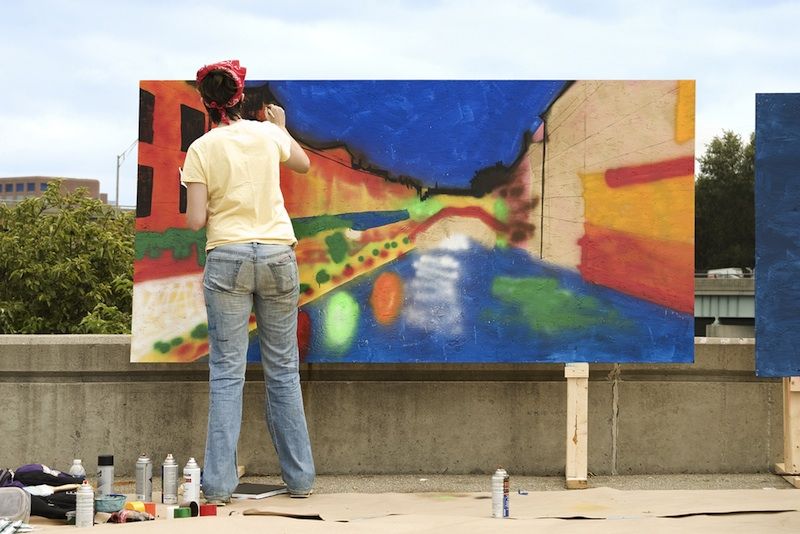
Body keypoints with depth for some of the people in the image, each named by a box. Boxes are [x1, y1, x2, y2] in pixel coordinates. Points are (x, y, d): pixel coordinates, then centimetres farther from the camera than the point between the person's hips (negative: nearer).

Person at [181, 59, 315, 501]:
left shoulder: (201, 150, -3)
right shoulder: (268, 134, 4)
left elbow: (195, 221, -6)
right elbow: (303, 163, 25)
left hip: (227, 257, -2)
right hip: (278, 254, 2)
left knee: (226, 372, 1)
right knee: (283, 369, 10)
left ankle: (219, 482, -2)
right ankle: (299, 477, 14)